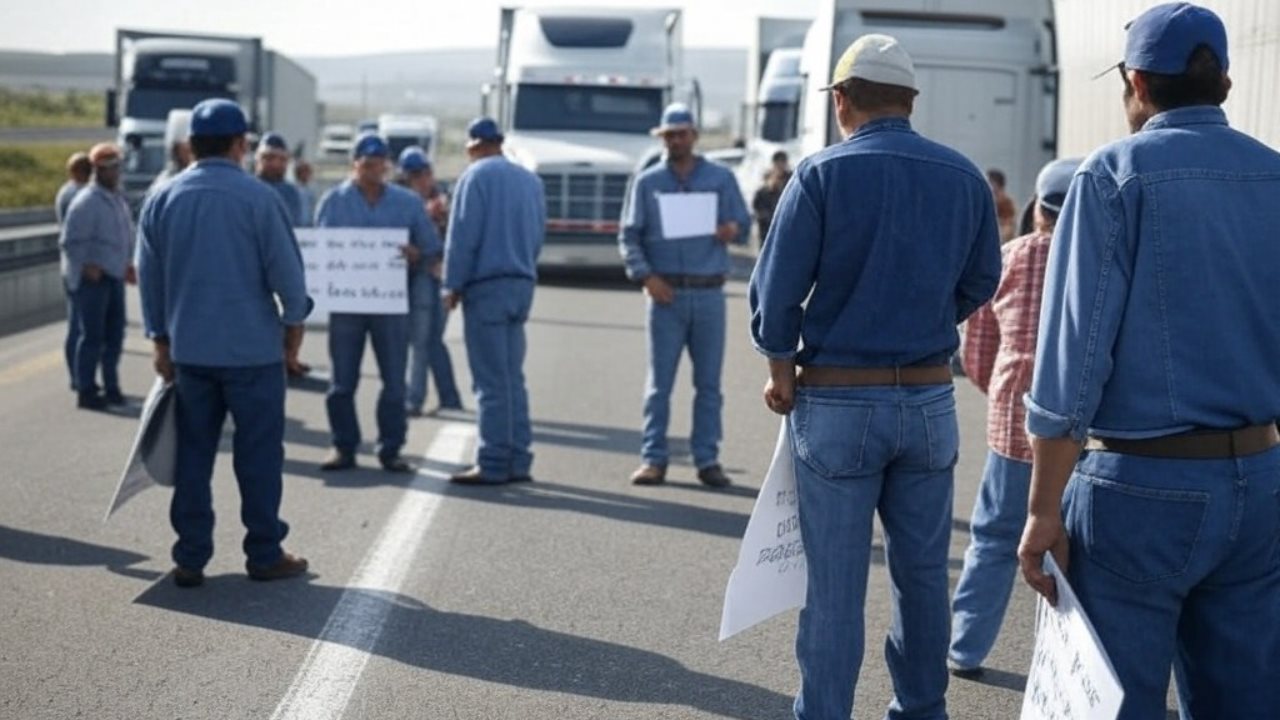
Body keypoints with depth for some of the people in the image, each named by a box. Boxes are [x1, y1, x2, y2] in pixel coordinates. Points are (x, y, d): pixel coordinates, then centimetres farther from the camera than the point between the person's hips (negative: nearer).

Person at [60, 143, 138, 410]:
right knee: (92, 335, -5)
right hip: (91, 277, -8)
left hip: (114, 275, 8)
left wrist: (128, 265, 16)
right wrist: (86, 266, -22)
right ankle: (86, 391, 2)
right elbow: (69, 241, -15)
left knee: (115, 333, 11)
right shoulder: (86, 202, -13)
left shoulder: (118, 199, 13)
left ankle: (111, 386, 21)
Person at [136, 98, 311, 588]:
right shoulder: (256, 197, -10)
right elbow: (286, 268, -8)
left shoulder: (161, 199, 5)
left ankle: (190, 558, 11)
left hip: (189, 349, 4)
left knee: (193, 452, 9)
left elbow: (149, 276, 10)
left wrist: (159, 337, 18)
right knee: (258, 452, 4)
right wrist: (294, 320, 7)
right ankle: (264, 554, 9)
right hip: (253, 347, -4)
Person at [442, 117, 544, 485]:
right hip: (522, 284, 7)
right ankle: (518, 460, 12)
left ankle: (493, 464, -3)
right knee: (513, 377, 11)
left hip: (486, 285, -7)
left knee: (492, 381, -5)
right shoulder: (530, 180, 12)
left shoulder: (476, 176, -8)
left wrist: (453, 285, -6)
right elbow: (538, 235, 14)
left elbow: (462, 237, -12)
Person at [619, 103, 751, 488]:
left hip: (709, 294, 1)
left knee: (708, 382, 4)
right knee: (659, 380, 0)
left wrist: (733, 230, -14)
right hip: (666, 293, -1)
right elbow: (629, 236, 4)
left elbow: (744, 222, 11)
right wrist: (646, 276, -10)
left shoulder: (721, 178, 8)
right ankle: (653, 458, 4)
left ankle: (707, 459, 9)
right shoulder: (647, 182, 6)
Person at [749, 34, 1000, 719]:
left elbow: (776, 290, -12)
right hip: (930, 400, 3)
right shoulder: (964, 177, 2)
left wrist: (782, 373, 2)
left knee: (835, 584, 5)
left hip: (837, 404, -3)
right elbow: (980, 282, 10)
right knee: (922, 573, 15)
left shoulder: (822, 174, -10)